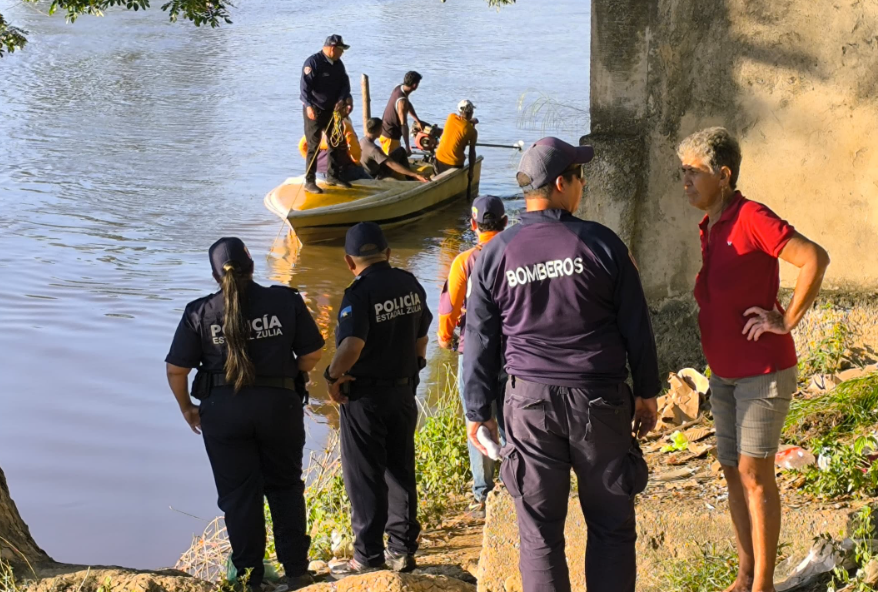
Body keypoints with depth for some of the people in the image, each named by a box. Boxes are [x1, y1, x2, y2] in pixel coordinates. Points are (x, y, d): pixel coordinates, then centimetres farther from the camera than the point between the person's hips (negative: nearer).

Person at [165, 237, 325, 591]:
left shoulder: (200, 313, -4)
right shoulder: (286, 301, -4)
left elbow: (176, 370, -3)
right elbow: (311, 355, -1)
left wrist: (187, 409, 13)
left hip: (224, 411, -1)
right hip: (280, 405, 1)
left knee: (238, 495, 12)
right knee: (285, 487, 19)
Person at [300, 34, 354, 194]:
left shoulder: (338, 64, 8)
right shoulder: (313, 62, -16)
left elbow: (345, 83, 7)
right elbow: (305, 86, -22)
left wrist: (341, 100, -12)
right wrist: (309, 106, -32)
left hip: (331, 110, 8)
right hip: (314, 110, -8)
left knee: (337, 143, 13)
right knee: (313, 146, -6)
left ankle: (333, 176, 28)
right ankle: (310, 182, -2)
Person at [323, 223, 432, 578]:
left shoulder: (360, 293, -20)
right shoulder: (410, 286, 1)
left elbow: (351, 345, -33)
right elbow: (422, 335, 12)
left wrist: (333, 376, -17)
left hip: (365, 396, -6)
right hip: (404, 390, 6)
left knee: (364, 478, 4)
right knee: (401, 472, 15)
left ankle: (368, 557, 9)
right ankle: (403, 549, 22)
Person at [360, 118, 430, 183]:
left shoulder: (363, 141, -6)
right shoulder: (373, 149, -35)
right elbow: (392, 164, -41)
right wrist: (416, 175, -45)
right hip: (379, 177, -9)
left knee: (400, 151, 19)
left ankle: (410, 178, 23)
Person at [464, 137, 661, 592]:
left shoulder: (495, 255, -1)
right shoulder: (600, 244, -5)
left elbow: (480, 342, 4)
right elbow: (636, 326, 0)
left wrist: (477, 411, 13)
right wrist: (646, 392, 12)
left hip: (530, 402, 1)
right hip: (600, 400, -1)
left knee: (539, 533, 7)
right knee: (611, 525, 11)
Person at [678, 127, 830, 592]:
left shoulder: (752, 218, -18)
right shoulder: (710, 227, 8)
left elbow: (814, 258, -26)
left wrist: (787, 320, -20)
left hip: (763, 371, -8)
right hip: (725, 374, 8)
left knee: (754, 475, -4)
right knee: (733, 471, 12)